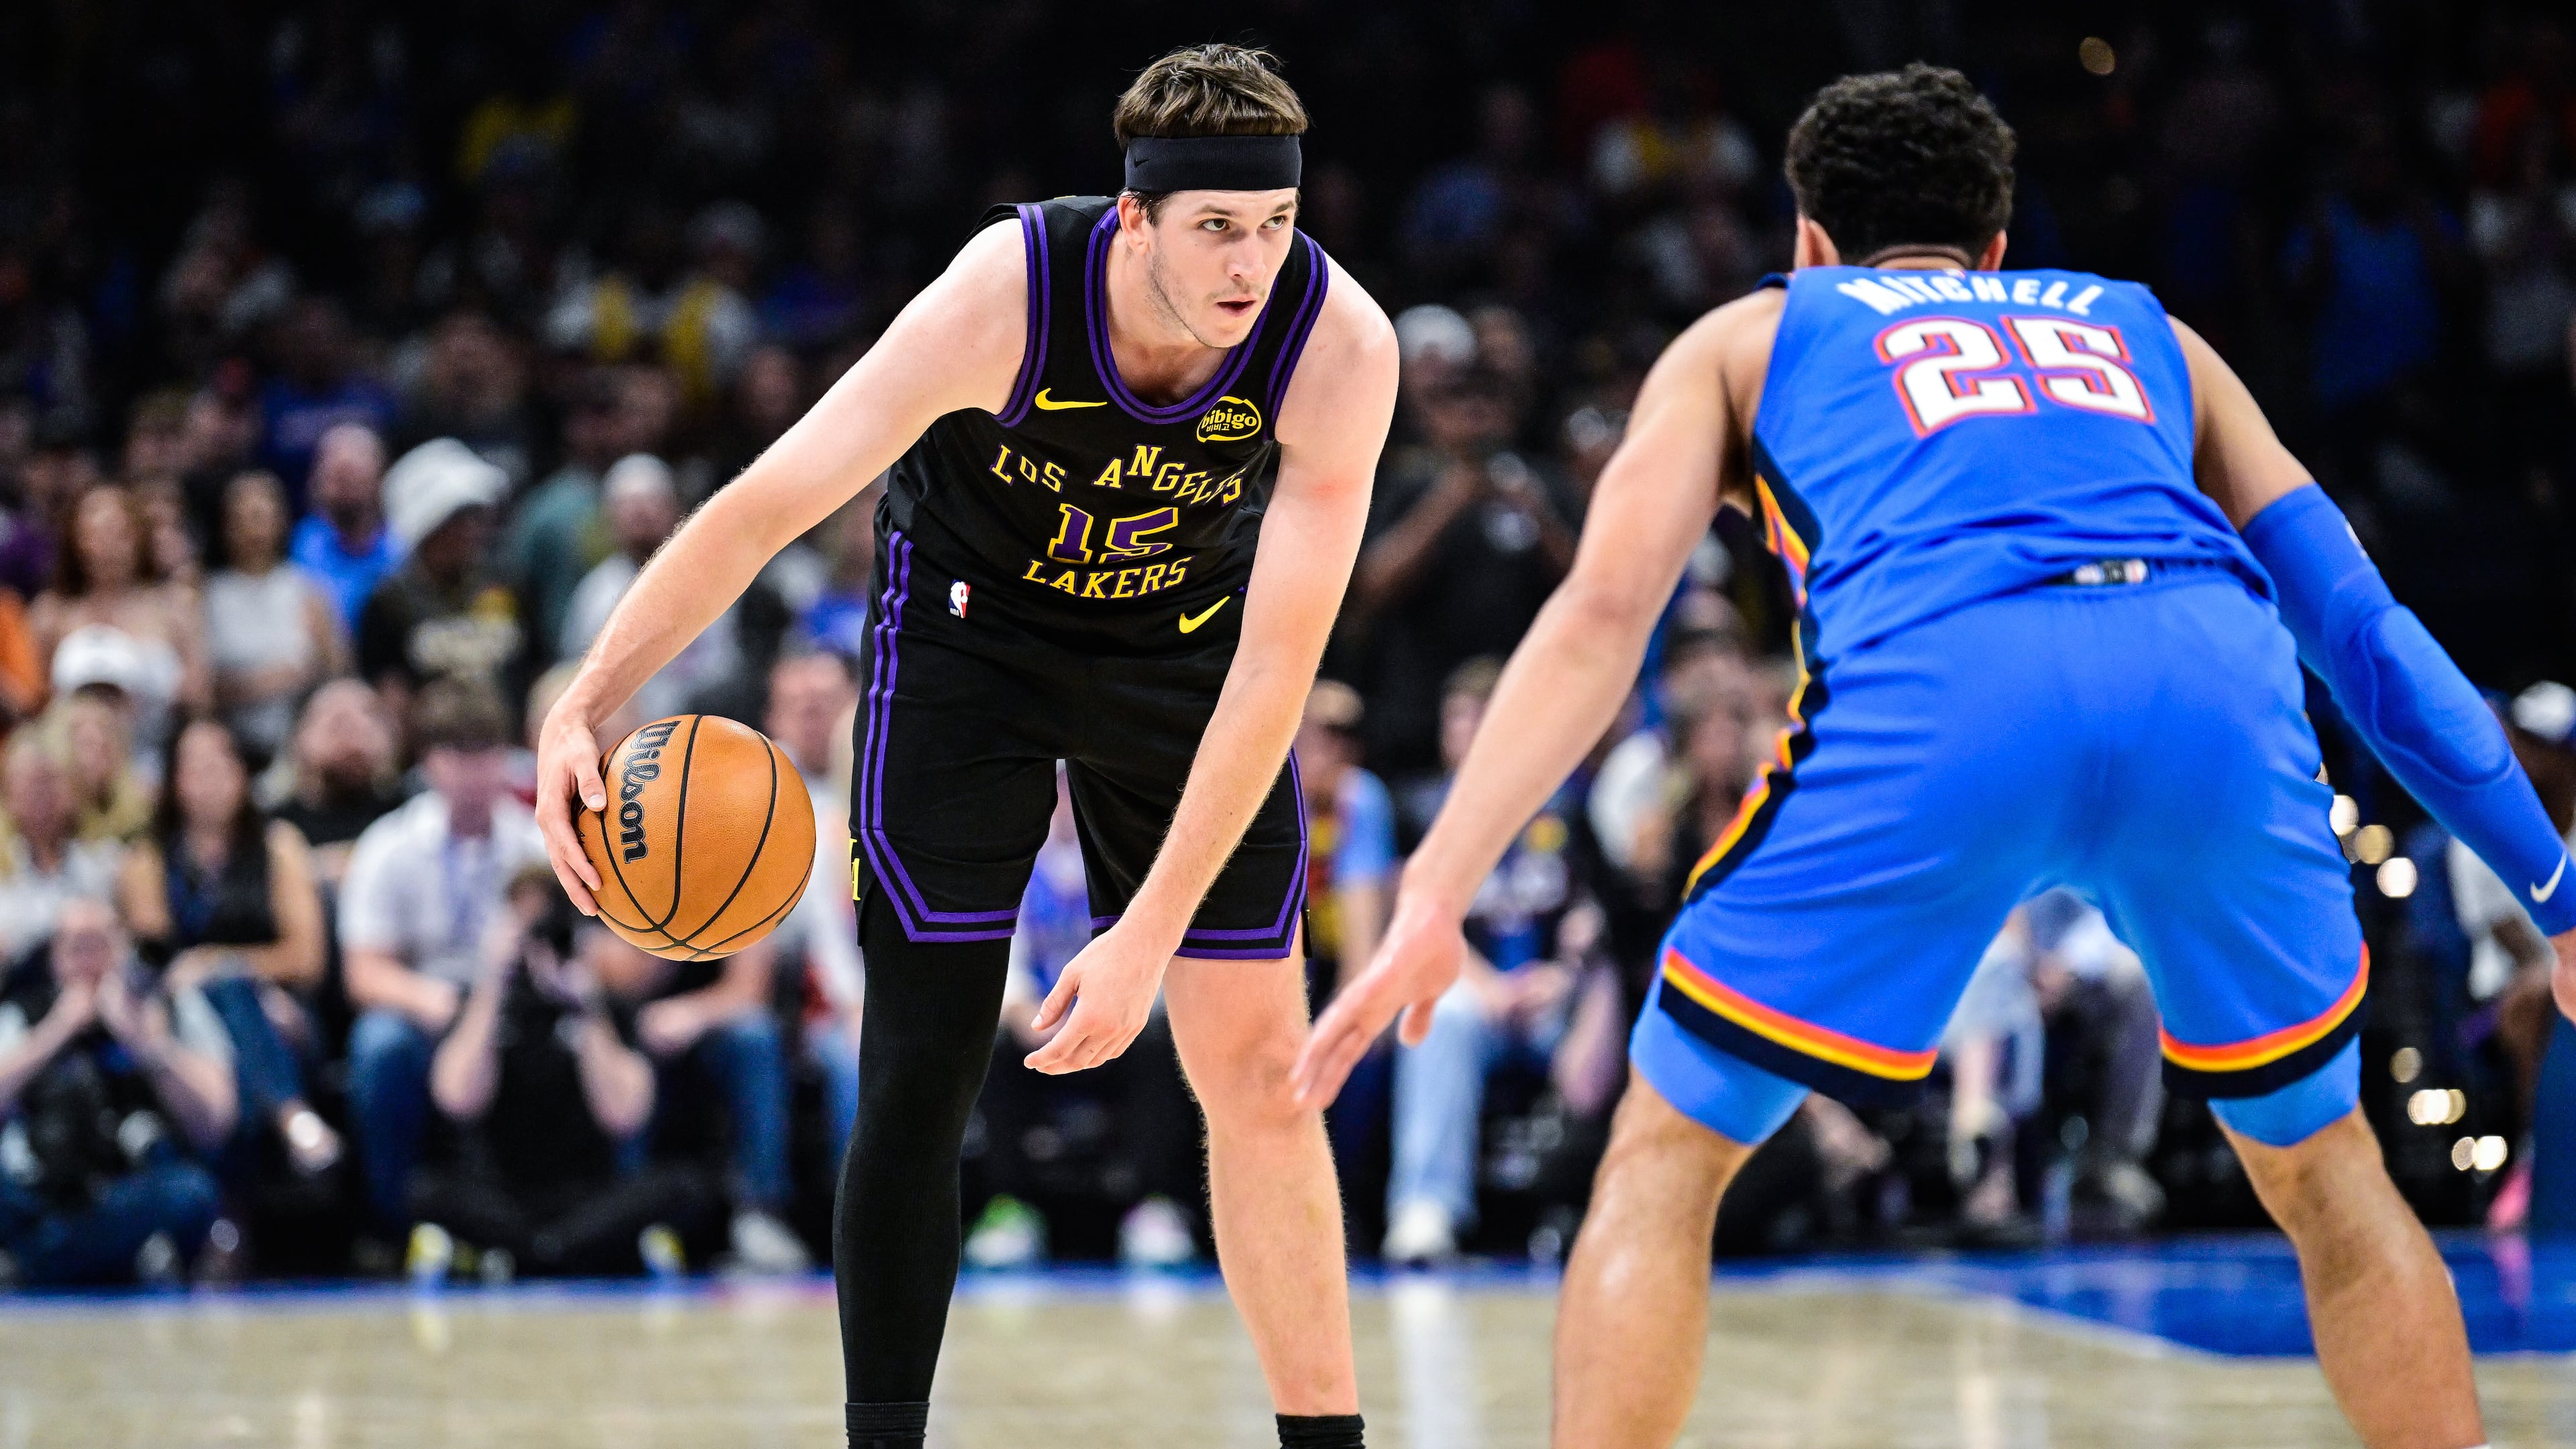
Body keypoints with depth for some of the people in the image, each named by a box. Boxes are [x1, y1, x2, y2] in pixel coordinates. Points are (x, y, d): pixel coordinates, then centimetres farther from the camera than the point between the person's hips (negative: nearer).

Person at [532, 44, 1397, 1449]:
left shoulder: (1339, 346, -30)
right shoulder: (1008, 296, -34)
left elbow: (1274, 666, -28)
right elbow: (764, 505, -29)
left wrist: (1150, 934, -32)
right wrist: (581, 708, -38)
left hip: (1185, 637, 2)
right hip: (970, 622, -2)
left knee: (1260, 1066, 0)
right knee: (921, 1074, -7)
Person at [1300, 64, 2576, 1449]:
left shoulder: (1749, 336, 32)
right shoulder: (2145, 334, 38)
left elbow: (1604, 610, 16)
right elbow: (2360, 627, 32)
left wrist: (1433, 896, 11)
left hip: (1938, 687, -2)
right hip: (2213, 684, 2)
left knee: (1663, 1162, 16)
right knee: (2322, 1170, 26)